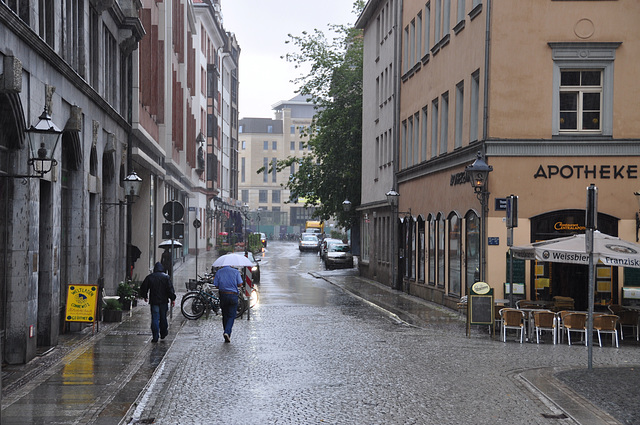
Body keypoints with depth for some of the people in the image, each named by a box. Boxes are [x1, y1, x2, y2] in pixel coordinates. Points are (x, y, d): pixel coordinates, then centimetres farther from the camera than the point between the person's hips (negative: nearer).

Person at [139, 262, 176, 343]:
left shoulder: (149, 277, 2)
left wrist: (144, 296, 23)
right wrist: (173, 299, -4)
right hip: (163, 301, 0)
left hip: (153, 301, 0)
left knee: (155, 319, 0)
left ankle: (155, 337, -5)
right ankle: (163, 334, 24)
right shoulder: (166, 277, -2)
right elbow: (170, 289, -7)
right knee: (163, 318, 14)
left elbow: (143, 288, 8)